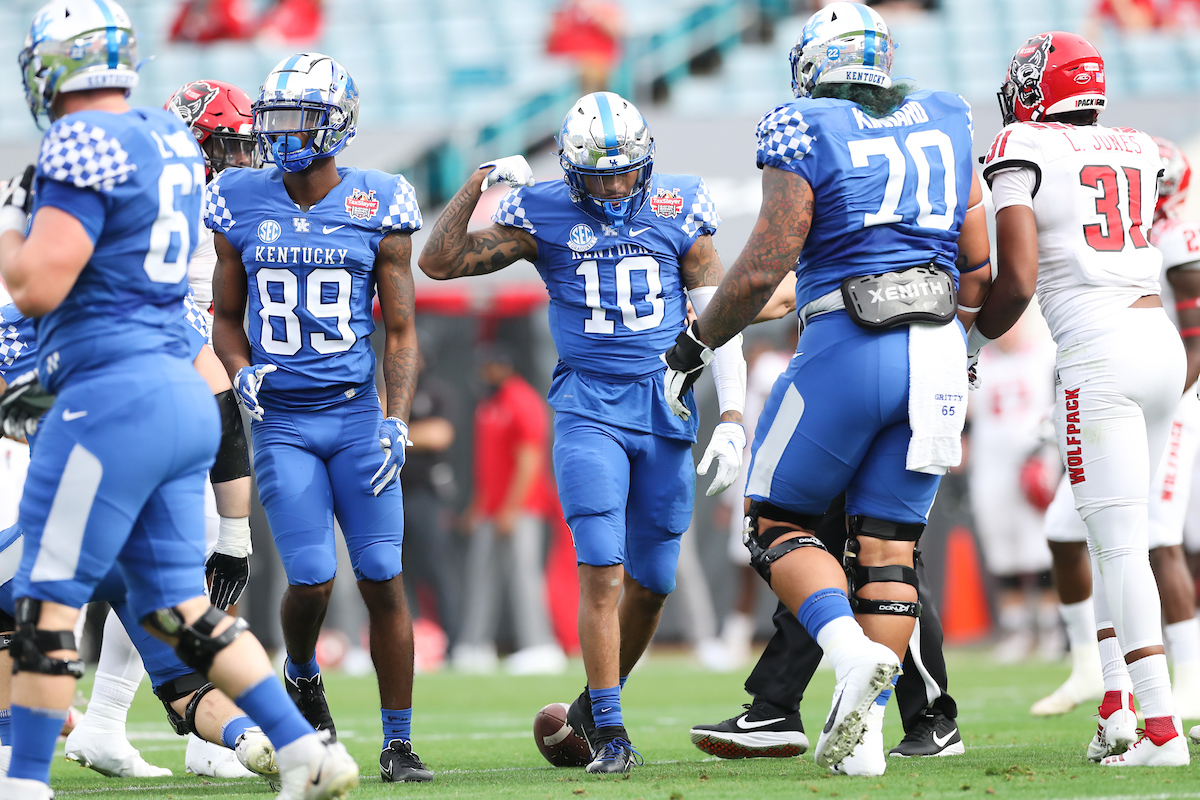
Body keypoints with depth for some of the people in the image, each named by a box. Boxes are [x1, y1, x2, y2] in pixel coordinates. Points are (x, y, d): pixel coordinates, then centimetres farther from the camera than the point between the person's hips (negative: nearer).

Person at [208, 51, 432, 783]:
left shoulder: (377, 208, 0)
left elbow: (400, 330, 2)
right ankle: (302, 675, 24)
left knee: (382, 579, -4)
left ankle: (399, 743, 5)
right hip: (281, 422, 0)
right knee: (313, 579, -10)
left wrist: (398, 421, -10)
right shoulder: (242, 204, 3)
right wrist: (241, 370, -7)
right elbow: (226, 316, 13)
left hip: (358, 414, 0)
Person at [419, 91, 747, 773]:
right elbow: (439, 262, -2)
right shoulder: (543, 215, -2)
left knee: (652, 582, 7)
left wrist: (733, 418, -3)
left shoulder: (678, 210, 1)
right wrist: (478, 185, -15)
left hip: (666, 409, 2)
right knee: (603, 572, -14)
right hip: (589, 409, -2)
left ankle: (595, 705, 27)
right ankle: (609, 733, -9)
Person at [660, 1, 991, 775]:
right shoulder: (945, 125, 11)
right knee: (888, 545, 10)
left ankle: (853, 652, -16)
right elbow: (982, 266, 14)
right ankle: (864, 732, 4)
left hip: (849, 349, -5)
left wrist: (698, 343, 6)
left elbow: (764, 268, -8)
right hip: (938, 350, 5)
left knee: (779, 523, 9)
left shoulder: (807, 136, -5)